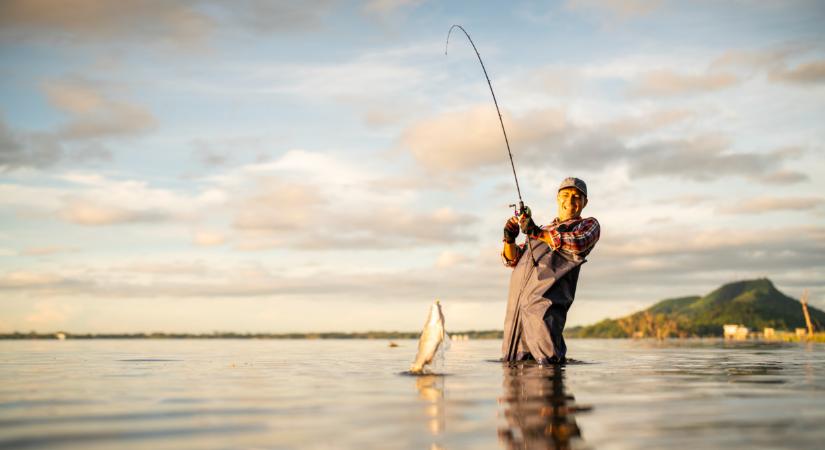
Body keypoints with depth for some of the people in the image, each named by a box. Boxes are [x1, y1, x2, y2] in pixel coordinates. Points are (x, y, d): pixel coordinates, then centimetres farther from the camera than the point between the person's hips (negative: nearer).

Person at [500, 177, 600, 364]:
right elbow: (513, 259, 28)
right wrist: (509, 239, 7)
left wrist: (537, 233, -14)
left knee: (548, 361, -18)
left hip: (546, 299, -5)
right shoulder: (543, 230, 34)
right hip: (517, 299, 5)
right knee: (512, 361, 2)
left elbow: (578, 243, -7)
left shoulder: (589, 225, 18)